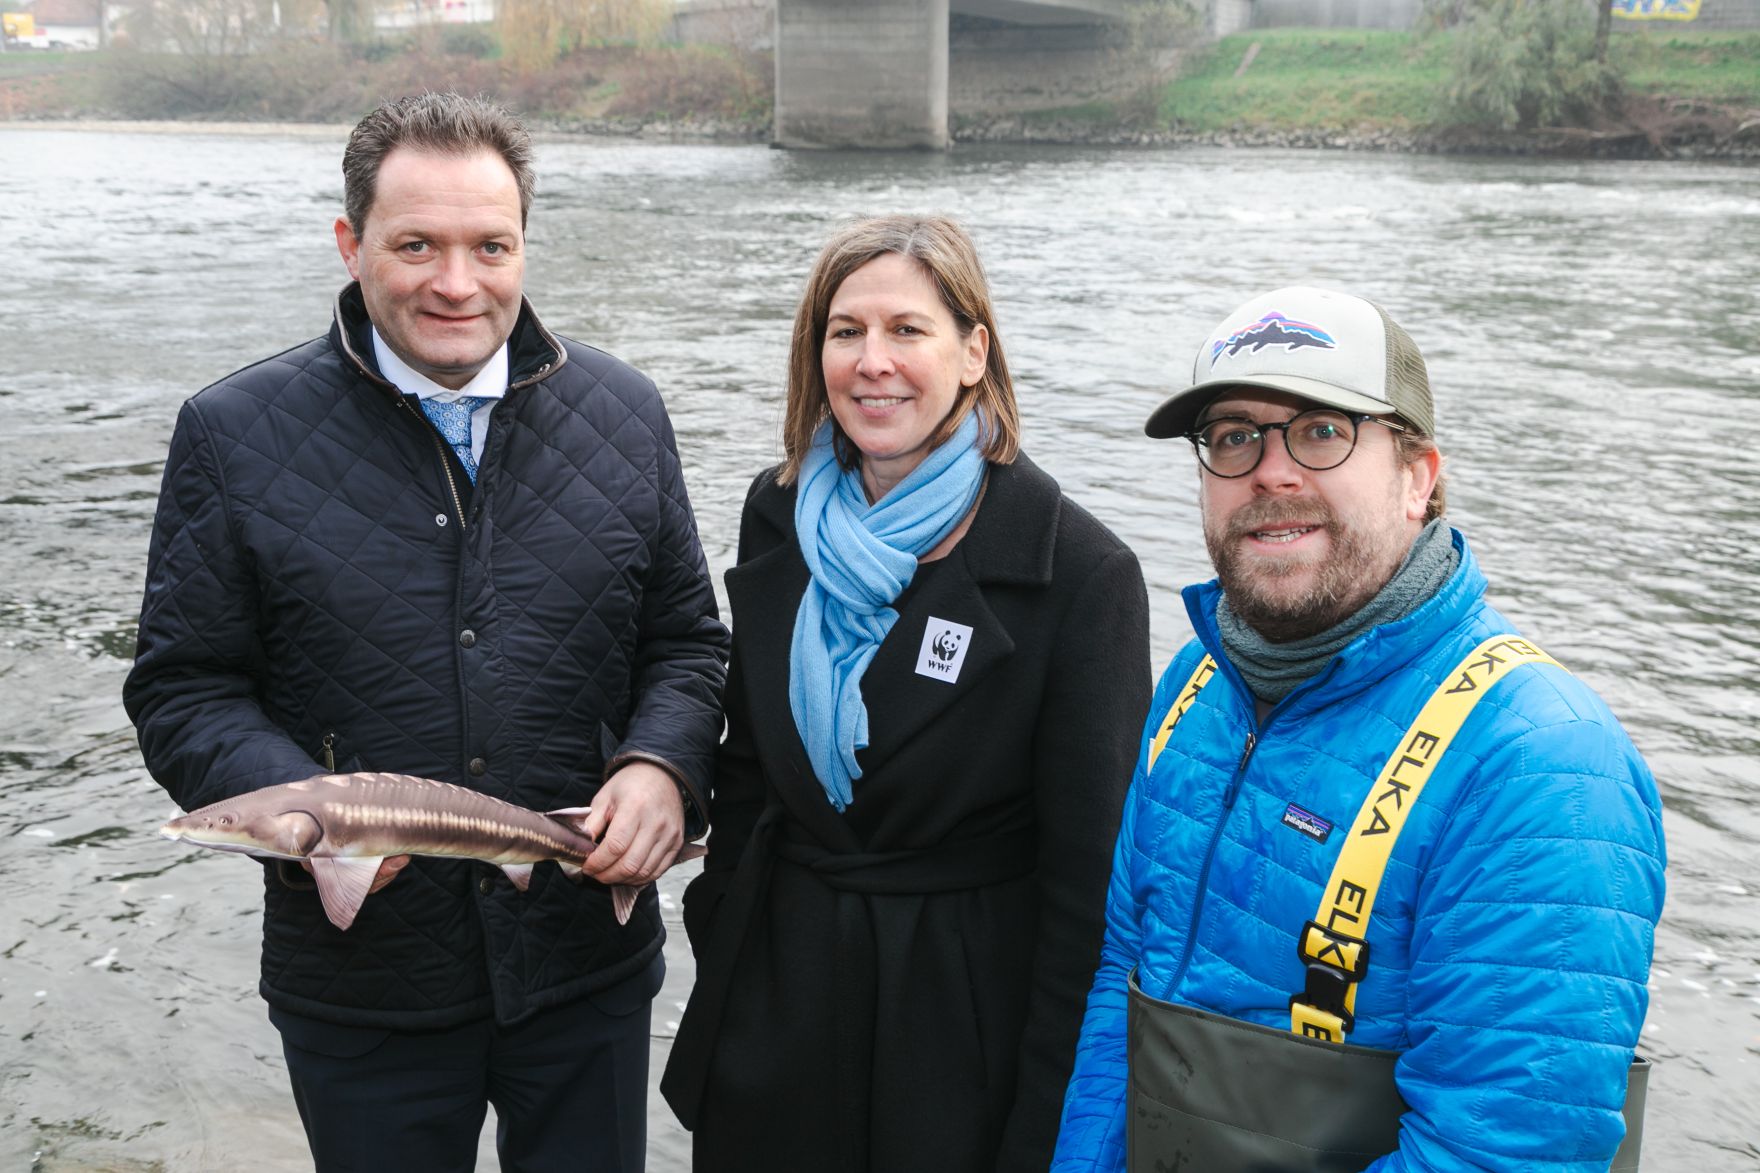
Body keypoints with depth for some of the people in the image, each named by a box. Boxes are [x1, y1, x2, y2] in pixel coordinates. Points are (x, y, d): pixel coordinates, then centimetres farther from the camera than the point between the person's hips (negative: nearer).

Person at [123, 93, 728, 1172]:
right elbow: (185, 687, -3)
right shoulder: (235, 434, -6)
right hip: (361, 989, -1)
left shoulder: (623, 414, 0)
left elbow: (686, 637, 7)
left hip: (590, 961, 2)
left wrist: (663, 765, -13)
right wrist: (300, 806, -21)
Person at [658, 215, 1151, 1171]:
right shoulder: (779, 517, 0)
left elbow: (1088, 869, -14)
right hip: (774, 997, 5)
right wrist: (718, 929, 10)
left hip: (967, 1014, -4)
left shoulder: (1079, 573, -16)